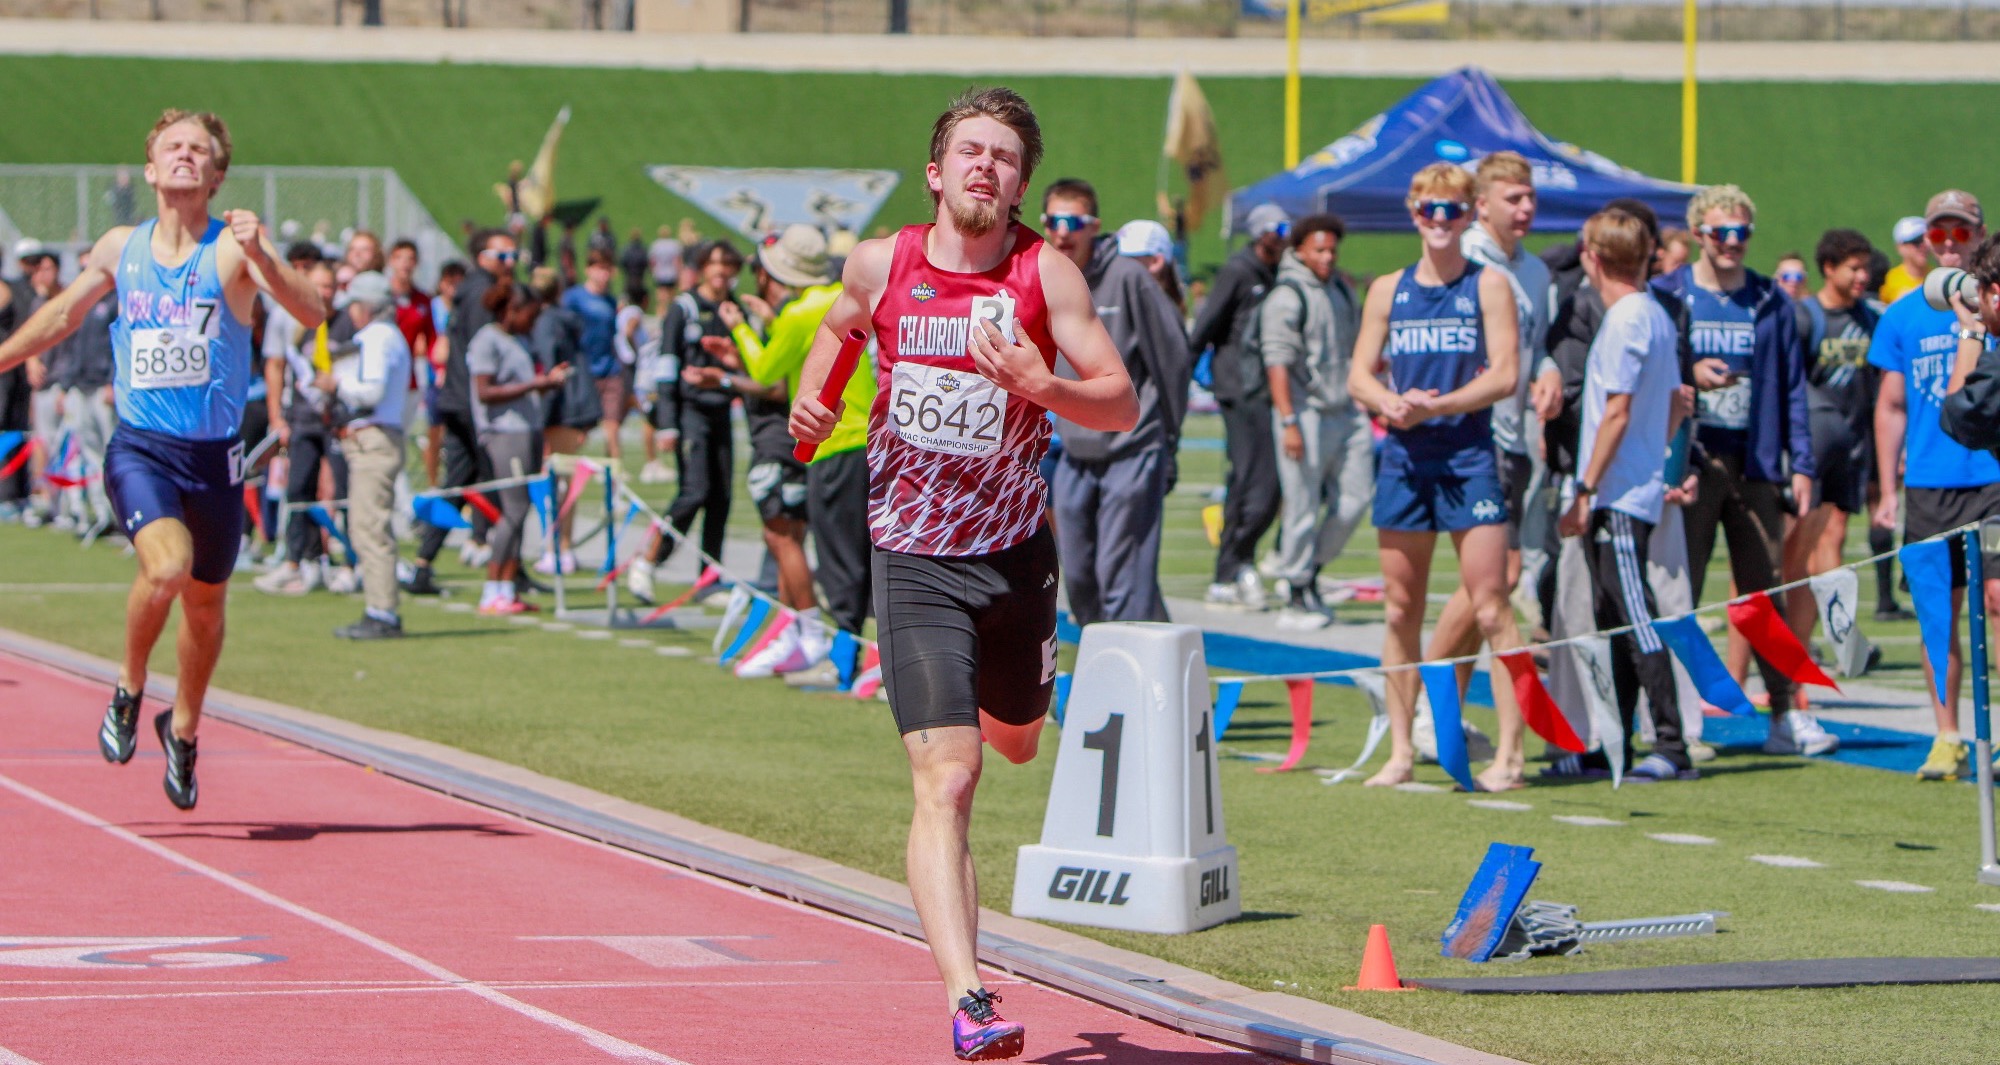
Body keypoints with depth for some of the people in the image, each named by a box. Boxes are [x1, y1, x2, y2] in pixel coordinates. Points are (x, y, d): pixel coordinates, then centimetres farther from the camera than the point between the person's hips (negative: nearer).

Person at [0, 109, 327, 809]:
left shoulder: (234, 249, -6)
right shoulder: (120, 249, 4)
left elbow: (312, 313, -20)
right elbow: (61, 315, 21)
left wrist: (261, 258, -35)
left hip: (214, 455, 0)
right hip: (140, 447, 0)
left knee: (205, 604, 12)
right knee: (167, 566, -27)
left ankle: (183, 731, 37)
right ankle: (129, 689, -1)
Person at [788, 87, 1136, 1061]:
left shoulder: (1046, 272, -9)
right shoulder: (880, 265, -4)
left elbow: (1124, 406, -11)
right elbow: (841, 324, 20)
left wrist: (1043, 387, -29)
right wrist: (812, 393, 3)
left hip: (1015, 554, 2)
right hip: (916, 567, -2)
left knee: (1014, 742, 25)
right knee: (945, 781, -15)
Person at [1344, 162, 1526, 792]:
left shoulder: (1488, 286, 1)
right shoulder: (1388, 290, 12)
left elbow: (1505, 374, -7)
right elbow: (1359, 375, 11)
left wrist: (1437, 405, -17)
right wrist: (1391, 403, -11)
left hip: (1468, 455, -4)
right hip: (1403, 456, 4)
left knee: (1489, 607, -8)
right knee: (1401, 608, 7)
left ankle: (1509, 751, -8)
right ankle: (1401, 750, 14)